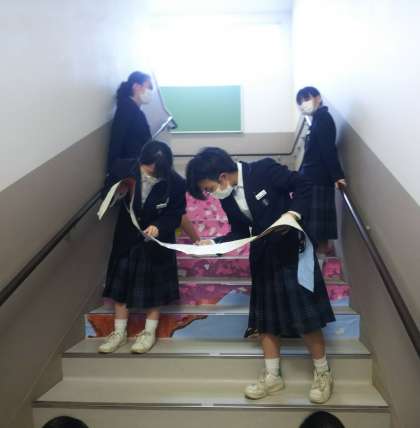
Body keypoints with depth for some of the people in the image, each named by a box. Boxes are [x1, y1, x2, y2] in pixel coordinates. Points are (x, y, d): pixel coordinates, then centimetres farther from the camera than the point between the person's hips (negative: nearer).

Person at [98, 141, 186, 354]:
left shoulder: (176, 183, -25)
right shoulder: (123, 168, -20)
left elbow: (175, 215, -14)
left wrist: (158, 227, -32)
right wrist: (117, 192, -25)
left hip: (156, 240, -2)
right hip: (127, 237, 2)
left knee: (153, 285, 11)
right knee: (121, 283, 12)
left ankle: (149, 332, 30)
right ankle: (119, 332, 29)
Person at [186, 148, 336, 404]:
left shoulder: (264, 170, -19)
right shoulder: (227, 198, -1)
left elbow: (303, 186, -11)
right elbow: (240, 233, 7)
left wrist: (294, 212, -27)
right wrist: (214, 244, -7)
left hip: (292, 251, -6)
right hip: (263, 257, 6)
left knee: (305, 316, 1)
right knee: (265, 318, 11)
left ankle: (323, 374, 21)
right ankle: (272, 377, 26)